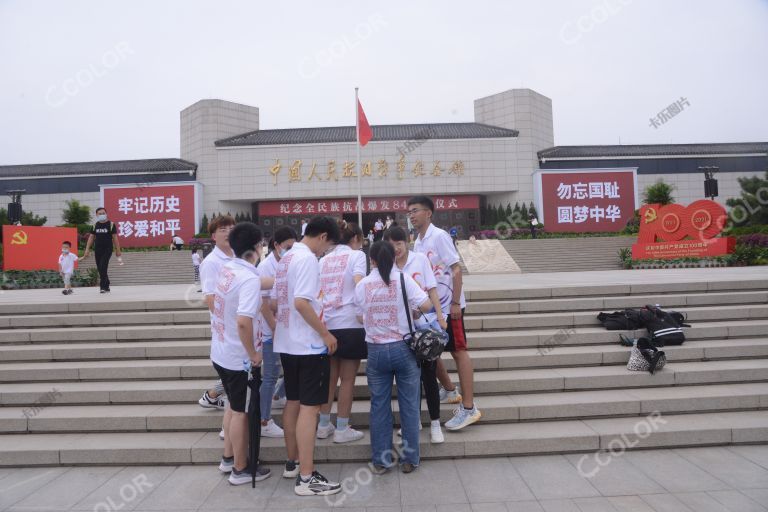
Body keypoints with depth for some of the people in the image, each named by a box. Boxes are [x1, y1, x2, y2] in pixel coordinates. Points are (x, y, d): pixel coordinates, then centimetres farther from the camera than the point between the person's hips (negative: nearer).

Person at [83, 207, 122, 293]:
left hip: (107, 249, -5)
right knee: (100, 269, 7)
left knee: (103, 267, -18)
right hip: (97, 250, 5)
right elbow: (91, 237, 11)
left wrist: (118, 250, -3)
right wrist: (87, 249, 3)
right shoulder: (95, 225, 10)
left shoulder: (111, 224, -1)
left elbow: (115, 238, -1)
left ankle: (103, 286, -14)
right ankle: (106, 287, 17)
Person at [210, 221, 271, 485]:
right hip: (241, 358, -8)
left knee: (235, 407, 24)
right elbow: (243, 321, -34)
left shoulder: (227, 268, 1)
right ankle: (241, 469, 23)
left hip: (221, 353, 8)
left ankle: (230, 457, 39)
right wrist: (253, 354, -21)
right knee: (242, 412, 8)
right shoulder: (250, 278, -24)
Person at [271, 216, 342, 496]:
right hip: (308, 345, -9)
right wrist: (326, 334, -17)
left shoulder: (285, 259, 13)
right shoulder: (308, 259, -15)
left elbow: (274, 303, 16)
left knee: (293, 403, 17)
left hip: (287, 344, 9)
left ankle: (292, 463, 29)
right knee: (309, 407, -4)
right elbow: (301, 303, -25)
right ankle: (306, 477, 0)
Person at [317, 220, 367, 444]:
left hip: (326, 324, 5)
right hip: (350, 324, -5)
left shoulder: (324, 260, 14)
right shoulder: (357, 256, 0)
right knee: (348, 379, 4)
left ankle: (324, 425, 22)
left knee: (330, 377, 15)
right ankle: (342, 429, 10)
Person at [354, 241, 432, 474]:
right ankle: (409, 459, 16)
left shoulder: (362, 285, 0)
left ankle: (380, 460, 18)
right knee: (409, 405, 9)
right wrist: (411, 309, 8)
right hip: (403, 348, -2)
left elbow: (360, 318, 5)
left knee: (379, 405, 11)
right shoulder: (403, 279, -6)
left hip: (376, 350, 2)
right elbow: (426, 306, -13)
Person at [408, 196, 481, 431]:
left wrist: (455, 302, -20)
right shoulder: (417, 243, 10)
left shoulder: (439, 236, -13)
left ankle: (469, 408, 4)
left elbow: (456, 269, -17)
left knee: (458, 352, -3)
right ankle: (450, 391, 35)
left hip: (448, 305, -8)